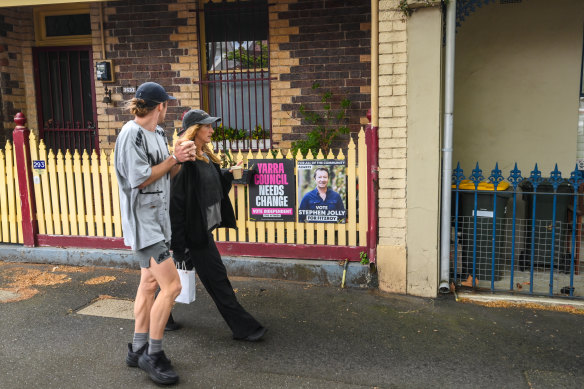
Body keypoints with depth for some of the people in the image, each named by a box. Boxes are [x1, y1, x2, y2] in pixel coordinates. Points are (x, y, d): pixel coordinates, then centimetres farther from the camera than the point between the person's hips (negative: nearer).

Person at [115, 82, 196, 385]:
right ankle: (153, 355, 2)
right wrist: (173, 159, -12)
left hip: (158, 218, 9)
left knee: (150, 285, 14)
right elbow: (138, 179, -19)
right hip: (142, 220, -9)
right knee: (172, 285, -12)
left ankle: (137, 350, 26)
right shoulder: (132, 133, -15)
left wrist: (180, 159, -4)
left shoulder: (158, 133, 11)